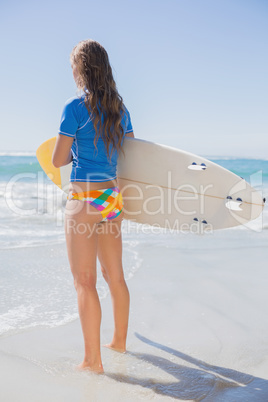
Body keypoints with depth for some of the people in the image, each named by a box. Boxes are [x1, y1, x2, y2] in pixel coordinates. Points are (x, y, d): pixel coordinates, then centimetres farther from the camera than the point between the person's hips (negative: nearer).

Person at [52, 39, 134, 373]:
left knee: (85, 282, 1)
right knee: (115, 275, 18)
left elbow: (57, 160, -7)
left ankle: (93, 359, 8)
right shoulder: (120, 109, 8)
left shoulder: (75, 107, -11)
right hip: (114, 199, 7)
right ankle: (119, 341, 34)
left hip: (85, 200, -7)